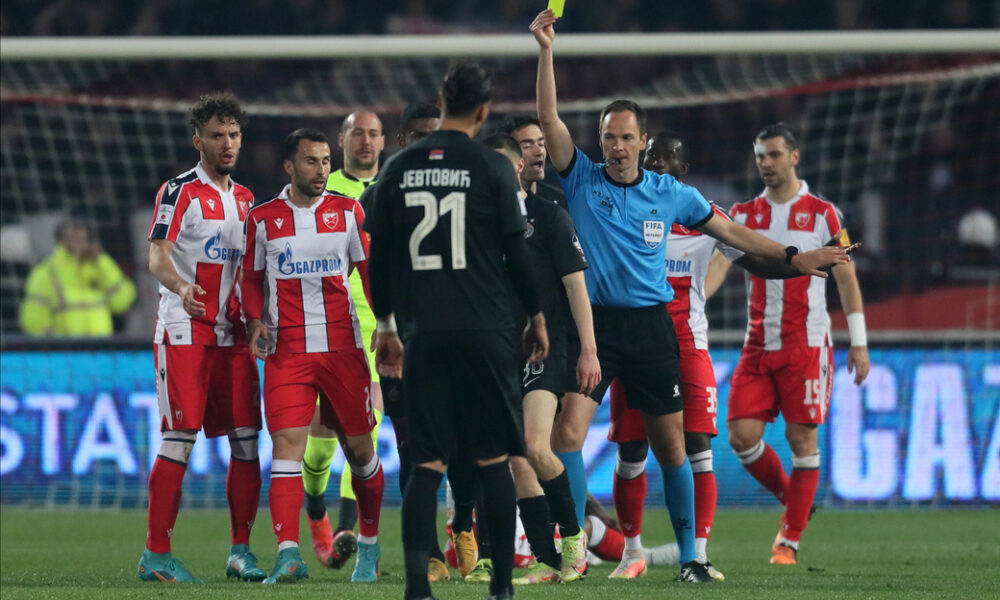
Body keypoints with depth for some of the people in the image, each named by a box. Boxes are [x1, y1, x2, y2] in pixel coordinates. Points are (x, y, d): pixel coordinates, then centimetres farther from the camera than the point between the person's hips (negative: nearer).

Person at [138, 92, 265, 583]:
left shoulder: (244, 199, 17)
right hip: (184, 331, -6)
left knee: (246, 439, 1)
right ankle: (156, 555, -6)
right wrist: (180, 286, -33)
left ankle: (240, 551, 8)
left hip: (232, 334, 6)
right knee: (180, 439, -10)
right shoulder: (180, 192, -4)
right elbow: (157, 257, -14)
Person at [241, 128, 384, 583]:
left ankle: (368, 545, 26)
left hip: (343, 346, 1)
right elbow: (251, 277, 15)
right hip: (286, 351, -1)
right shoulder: (263, 218, 6)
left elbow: (370, 269, 10)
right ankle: (288, 554, -22)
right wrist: (255, 320, -2)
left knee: (359, 448, 6)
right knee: (287, 443, -14)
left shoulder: (348, 212, 6)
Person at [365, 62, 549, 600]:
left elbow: (378, 255, 10)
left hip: (422, 334, 2)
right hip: (484, 332, -2)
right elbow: (515, 251, -1)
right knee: (494, 461, 6)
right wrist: (536, 317, 12)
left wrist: (385, 326, 20)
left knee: (427, 464, 3)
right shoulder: (492, 168, -3)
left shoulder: (399, 168, 6)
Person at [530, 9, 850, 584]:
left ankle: (689, 554, 12)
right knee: (566, 433, -14)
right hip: (593, 321, -1)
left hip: (651, 325, 1)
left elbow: (727, 230, 17)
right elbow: (549, 118, -9)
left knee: (671, 445, 4)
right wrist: (546, 50, -17)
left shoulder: (669, 192, 6)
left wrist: (792, 255, 16)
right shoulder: (583, 181, 1)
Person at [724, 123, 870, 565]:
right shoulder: (743, 215, 9)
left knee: (802, 439, -4)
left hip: (807, 345, -3)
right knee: (742, 436, -5)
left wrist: (858, 343, -1)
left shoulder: (821, 214, 0)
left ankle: (790, 541, 2)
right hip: (758, 345, 3)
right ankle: (791, 502, 19)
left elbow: (846, 279, 3)